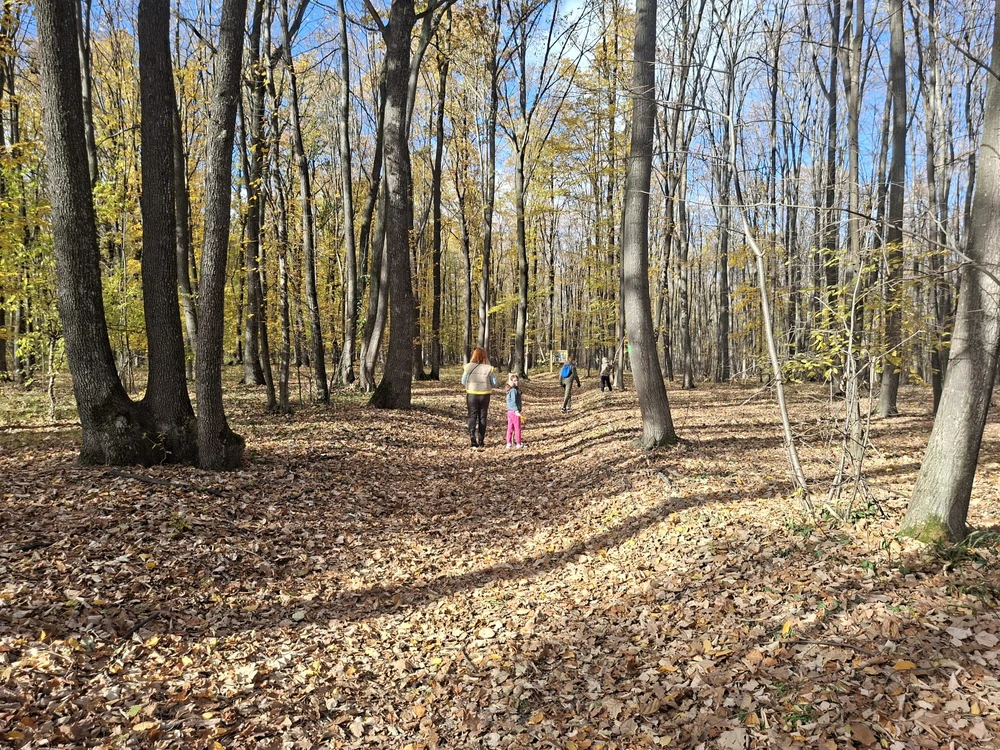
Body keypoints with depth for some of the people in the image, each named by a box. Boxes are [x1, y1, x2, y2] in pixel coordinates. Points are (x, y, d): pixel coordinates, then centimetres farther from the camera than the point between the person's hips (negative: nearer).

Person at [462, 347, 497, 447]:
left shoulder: (468, 367, -9)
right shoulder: (488, 368, -10)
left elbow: (463, 382, -2)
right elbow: (494, 384, -5)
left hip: (472, 395, 0)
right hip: (484, 395, 0)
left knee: (472, 416, 7)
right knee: (482, 417, 12)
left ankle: (473, 439, -9)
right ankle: (481, 441, 15)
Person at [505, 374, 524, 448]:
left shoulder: (509, 390, 12)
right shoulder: (514, 390, -15)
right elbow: (513, 402, -21)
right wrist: (516, 411, -24)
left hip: (510, 411, 9)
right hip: (515, 412, -9)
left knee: (510, 428, 11)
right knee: (517, 428, 0)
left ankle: (508, 443, 15)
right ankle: (518, 444, 5)